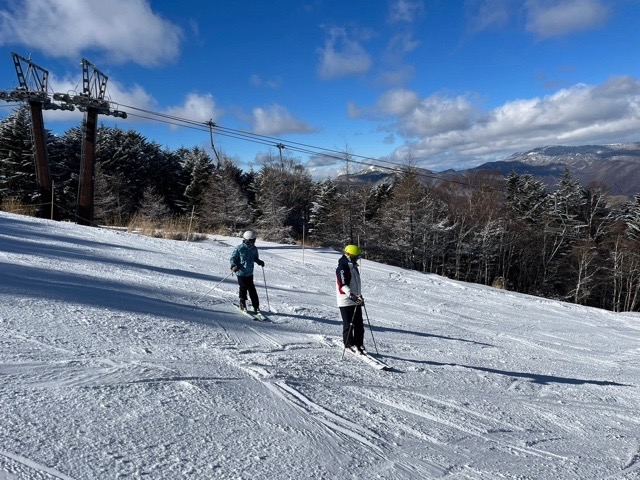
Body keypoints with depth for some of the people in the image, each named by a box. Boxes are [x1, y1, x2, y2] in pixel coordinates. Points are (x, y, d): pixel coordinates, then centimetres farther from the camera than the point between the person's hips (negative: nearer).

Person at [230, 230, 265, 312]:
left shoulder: (254, 249, 4)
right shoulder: (239, 248, -11)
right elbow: (232, 258, -4)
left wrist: (259, 262, 0)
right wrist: (234, 266, -20)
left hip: (250, 273, 3)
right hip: (241, 273, -3)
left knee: (252, 289, 3)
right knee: (243, 288, 3)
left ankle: (256, 306, 9)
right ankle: (243, 305, 22)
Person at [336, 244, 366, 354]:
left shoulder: (354, 267, 17)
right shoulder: (342, 268, -13)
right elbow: (342, 285, -25)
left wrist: (360, 296, 32)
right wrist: (351, 295, -37)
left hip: (356, 301, 9)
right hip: (346, 302, -9)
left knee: (359, 325, 9)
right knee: (349, 324, -1)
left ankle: (359, 345, 17)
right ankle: (349, 344, 10)